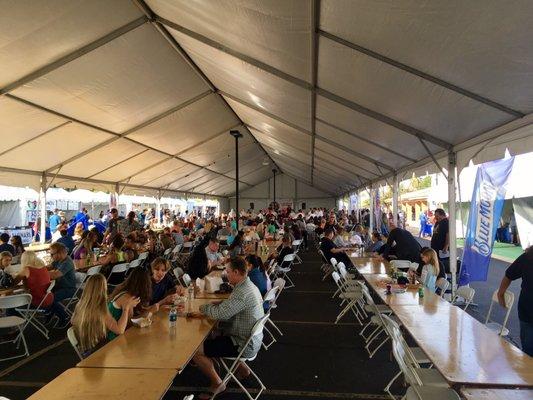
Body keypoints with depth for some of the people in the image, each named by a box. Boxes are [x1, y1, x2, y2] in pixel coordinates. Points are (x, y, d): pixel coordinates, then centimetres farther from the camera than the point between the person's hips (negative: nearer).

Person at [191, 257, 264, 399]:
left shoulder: (243, 292, -27)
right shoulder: (248, 285, 5)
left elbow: (220, 314, -28)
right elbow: (227, 307, 13)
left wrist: (203, 307, -8)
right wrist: (205, 313, 1)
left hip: (244, 345, -10)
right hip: (251, 339, 10)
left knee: (196, 351, -10)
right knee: (213, 335, 29)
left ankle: (217, 383, 9)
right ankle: (242, 368, 30)